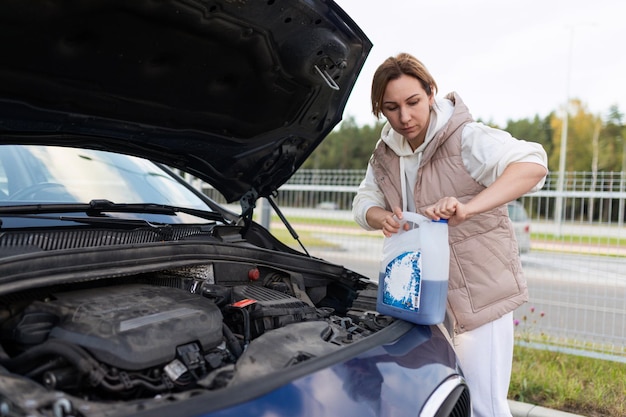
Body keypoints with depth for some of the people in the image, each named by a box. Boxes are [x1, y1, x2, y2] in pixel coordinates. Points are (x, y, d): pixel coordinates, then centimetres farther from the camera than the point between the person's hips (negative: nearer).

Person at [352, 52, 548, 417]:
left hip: (480, 290, -6)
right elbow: (364, 202, 12)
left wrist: (466, 208, -45)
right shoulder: (386, 153, 5)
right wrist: (382, 218, -13)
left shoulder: (465, 138, -18)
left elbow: (532, 164, -31)